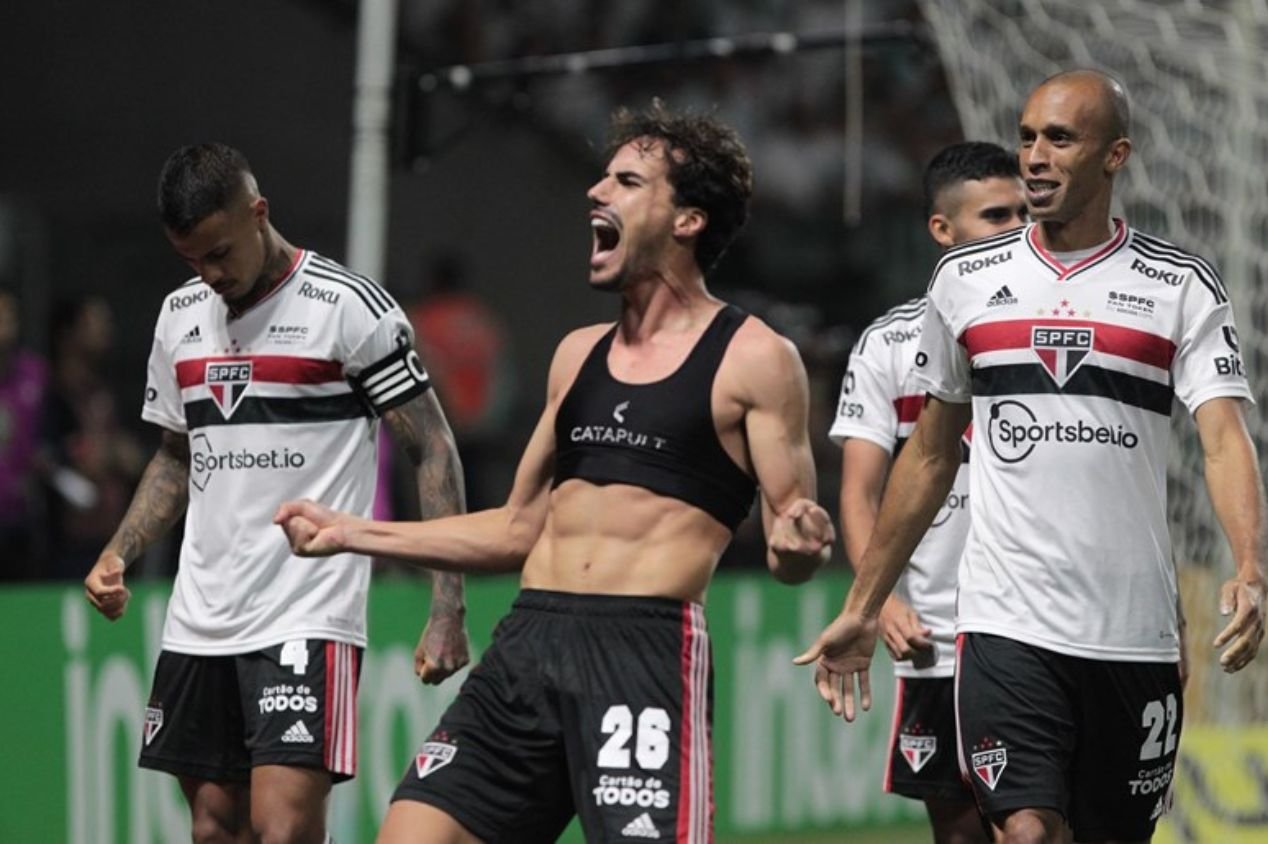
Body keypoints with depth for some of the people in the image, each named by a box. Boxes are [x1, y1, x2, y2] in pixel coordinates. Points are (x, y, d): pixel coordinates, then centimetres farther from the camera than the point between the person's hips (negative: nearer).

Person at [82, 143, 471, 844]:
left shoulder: (348, 306, -8)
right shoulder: (180, 315, 12)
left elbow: (433, 452, -7)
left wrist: (446, 611, -13)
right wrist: (118, 553, 8)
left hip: (307, 620, -7)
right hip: (198, 622, 7)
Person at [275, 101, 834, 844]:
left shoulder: (754, 359, 0)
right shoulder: (580, 355, 19)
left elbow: (791, 546, -2)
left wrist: (797, 545, -26)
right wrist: (351, 534, 25)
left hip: (648, 650, -6)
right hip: (527, 643, 6)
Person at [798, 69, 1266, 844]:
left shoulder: (1180, 287, 1)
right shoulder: (967, 280, 8)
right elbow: (931, 457, 17)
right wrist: (862, 611, 17)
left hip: (1136, 635, 0)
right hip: (1007, 626, 0)